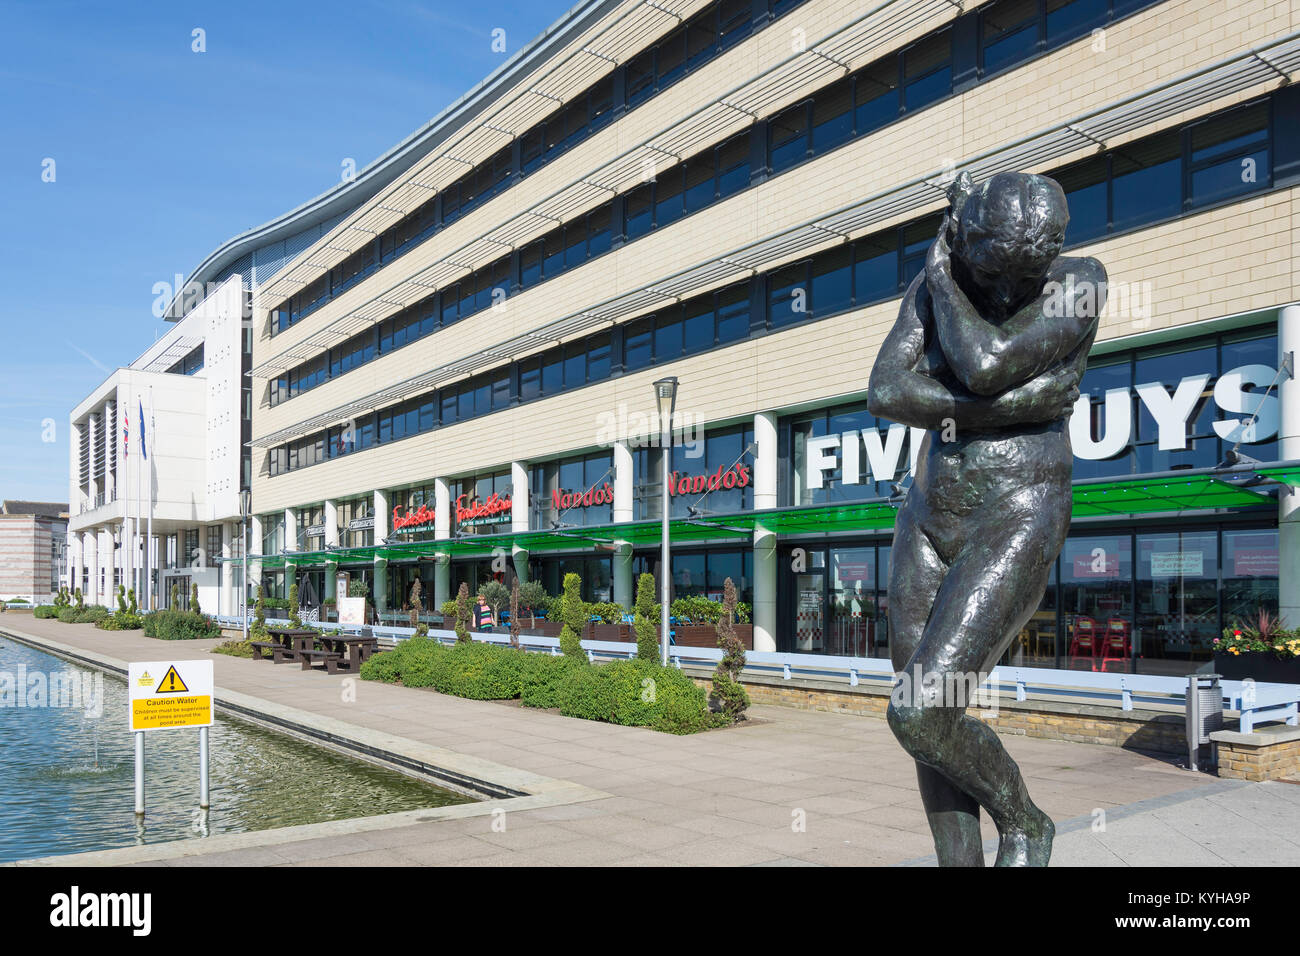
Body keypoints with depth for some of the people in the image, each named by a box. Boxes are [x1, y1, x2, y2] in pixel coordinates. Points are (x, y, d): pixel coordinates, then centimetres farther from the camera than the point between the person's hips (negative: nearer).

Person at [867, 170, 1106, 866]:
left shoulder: (1080, 281, -11)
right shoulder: (934, 289, 3)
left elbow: (985, 365, -26)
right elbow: (885, 393, -11)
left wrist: (942, 273, -10)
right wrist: (1011, 404, -19)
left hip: (1018, 524, -6)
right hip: (930, 523, 6)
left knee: (917, 713, -16)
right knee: (930, 721, 6)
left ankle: (1024, 823, 12)